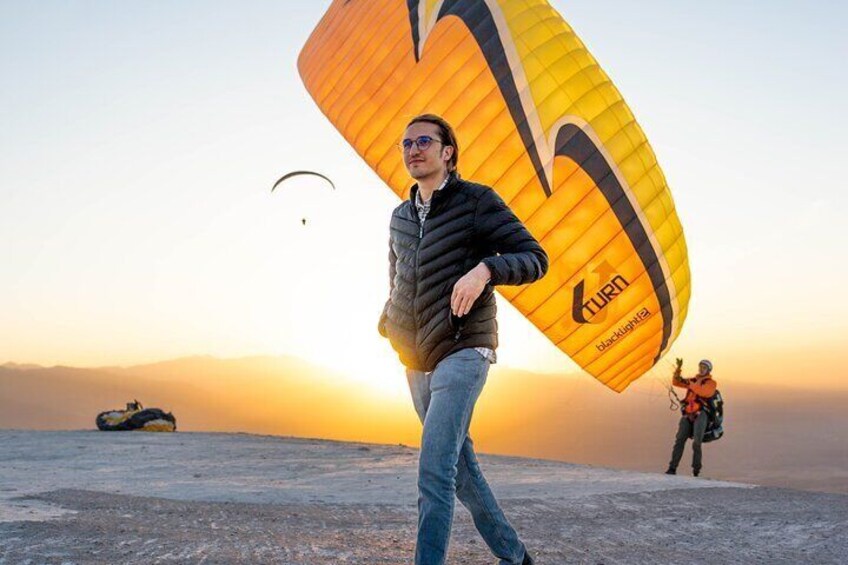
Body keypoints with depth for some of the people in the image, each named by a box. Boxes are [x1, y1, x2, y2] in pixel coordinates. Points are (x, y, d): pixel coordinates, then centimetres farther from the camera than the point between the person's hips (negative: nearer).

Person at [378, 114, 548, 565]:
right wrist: (387, 326, 7)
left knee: (434, 472, -18)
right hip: (418, 362, 7)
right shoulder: (400, 217, 13)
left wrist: (485, 269, -29)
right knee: (460, 467, 15)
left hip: (462, 353, -7)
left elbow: (535, 258, -10)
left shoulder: (477, 200, -6)